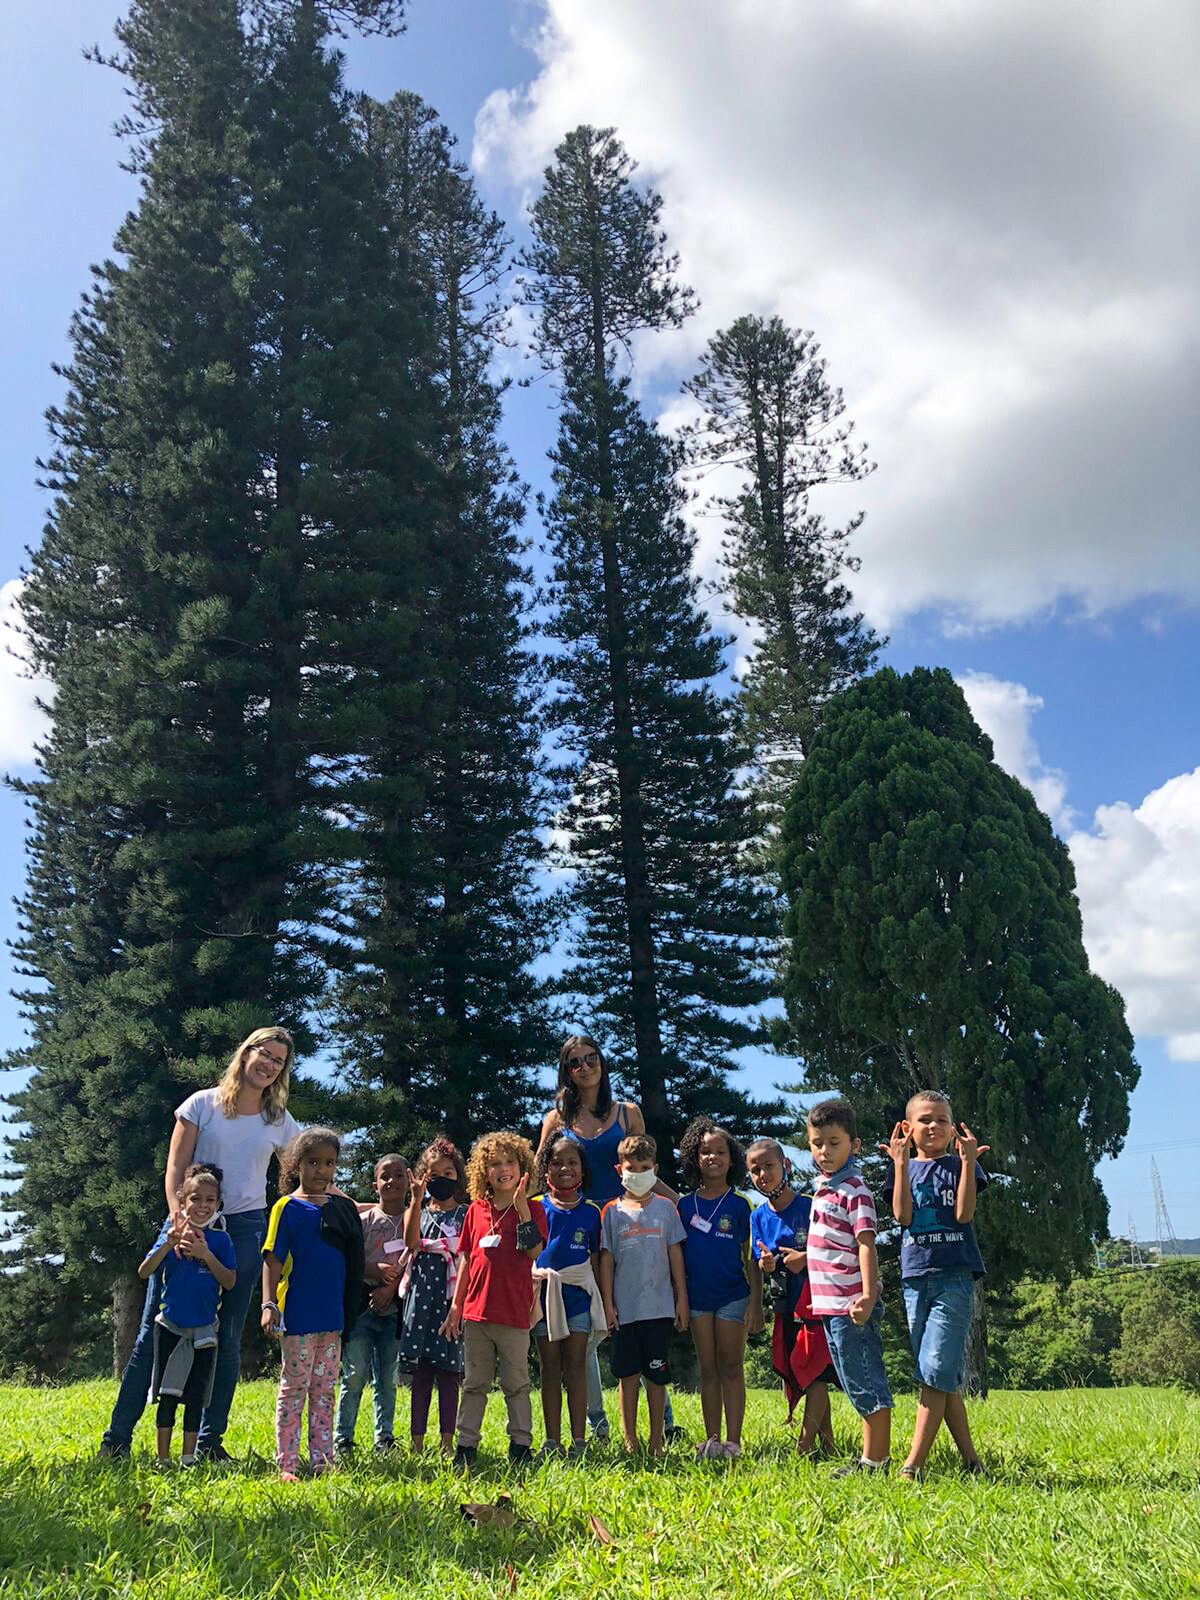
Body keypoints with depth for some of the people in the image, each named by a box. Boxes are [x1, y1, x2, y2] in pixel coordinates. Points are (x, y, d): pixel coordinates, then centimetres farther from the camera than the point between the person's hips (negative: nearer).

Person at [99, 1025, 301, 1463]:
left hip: (245, 1229, 2)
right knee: (154, 1331, -1)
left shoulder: (280, 1122, 9)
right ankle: (117, 1436, 9)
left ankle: (210, 1440, 15)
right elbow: (175, 1170, -2)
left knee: (227, 1339, 5)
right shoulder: (203, 1104, 1)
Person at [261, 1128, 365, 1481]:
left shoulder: (340, 1206, 10)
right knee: (294, 1387, 2)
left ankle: (322, 1460, 18)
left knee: (324, 1389, 11)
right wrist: (269, 1304, -18)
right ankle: (286, 1464, 10)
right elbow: (273, 1259, -10)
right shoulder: (288, 1207, -6)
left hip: (332, 1314, 5)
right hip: (298, 1316, -5)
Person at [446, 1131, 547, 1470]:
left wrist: (522, 1206, -22)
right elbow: (467, 1260, 12)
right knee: (474, 1383, 11)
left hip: (513, 1313, -3)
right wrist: (456, 1305, 10)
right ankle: (466, 1445, 18)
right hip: (476, 1311, 4)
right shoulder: (476, 1210, 8)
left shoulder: (531, 1209, -2)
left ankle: (521, 1444, 15)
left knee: (516, 1382, 6)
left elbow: (535, 1250, -17)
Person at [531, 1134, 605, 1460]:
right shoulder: (535, 1208, 1)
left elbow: (595, 1260, 9)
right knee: (550, 1369, 6)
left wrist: (604, 1304, 7)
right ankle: (552, 1443, 12)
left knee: (576, 1367, 1)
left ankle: (579, 1441, 6)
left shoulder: (591, 1212, 5)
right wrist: (532, 1272, -12)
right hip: (544, 1295, 0)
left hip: (578, 1295, 0)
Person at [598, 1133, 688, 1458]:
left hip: (659, 1306, 0)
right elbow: (607, 1260, 3)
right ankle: (630, 1441, 16)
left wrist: (682, 1299, 3)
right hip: (625, 1308, 0)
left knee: (656, 1375, 5)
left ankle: (657, 1440, 16)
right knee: (628, 1375, 5)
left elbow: (675, 1254, 6)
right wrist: (608, 1303, -2)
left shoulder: (665, 1208, 4)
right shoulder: (612, 1212, 3)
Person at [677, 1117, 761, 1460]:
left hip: (733, 1296, -3)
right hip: (698, 1297, 3)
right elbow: (677, 1255, 9)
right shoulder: (685, 1205, 4)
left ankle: (733, 1442, 7)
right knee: (708, 1370, 9)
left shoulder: (739, 1205, -3)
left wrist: (756, 1302, -6)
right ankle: (711, 1441, 15)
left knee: (731, 1368, 2)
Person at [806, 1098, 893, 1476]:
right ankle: (870, 1458, 25)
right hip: (831, 1303, 10)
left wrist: (868, 1296, -29)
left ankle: (876, 1461, 7)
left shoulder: (854, 1191, -13)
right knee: (860, 1385, 16)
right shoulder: (824, 1188, 14)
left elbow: (866, 1245, -20)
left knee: (866, 1383, -2)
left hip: (850, 1305, -10)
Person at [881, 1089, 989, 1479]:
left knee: (935, 1369, -13)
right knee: (944, 1377, 8)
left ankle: (913, 1465, -13)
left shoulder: (958, 1164, 6)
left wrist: (968, 1160, -14)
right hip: (915, 1276, 4)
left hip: (954, 1275, -3)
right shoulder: (905, 1168, 12)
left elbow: (963, 1213, -9)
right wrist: (900, 1163, -10)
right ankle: (970, 1459, 19)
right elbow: (903, 1216, -4)